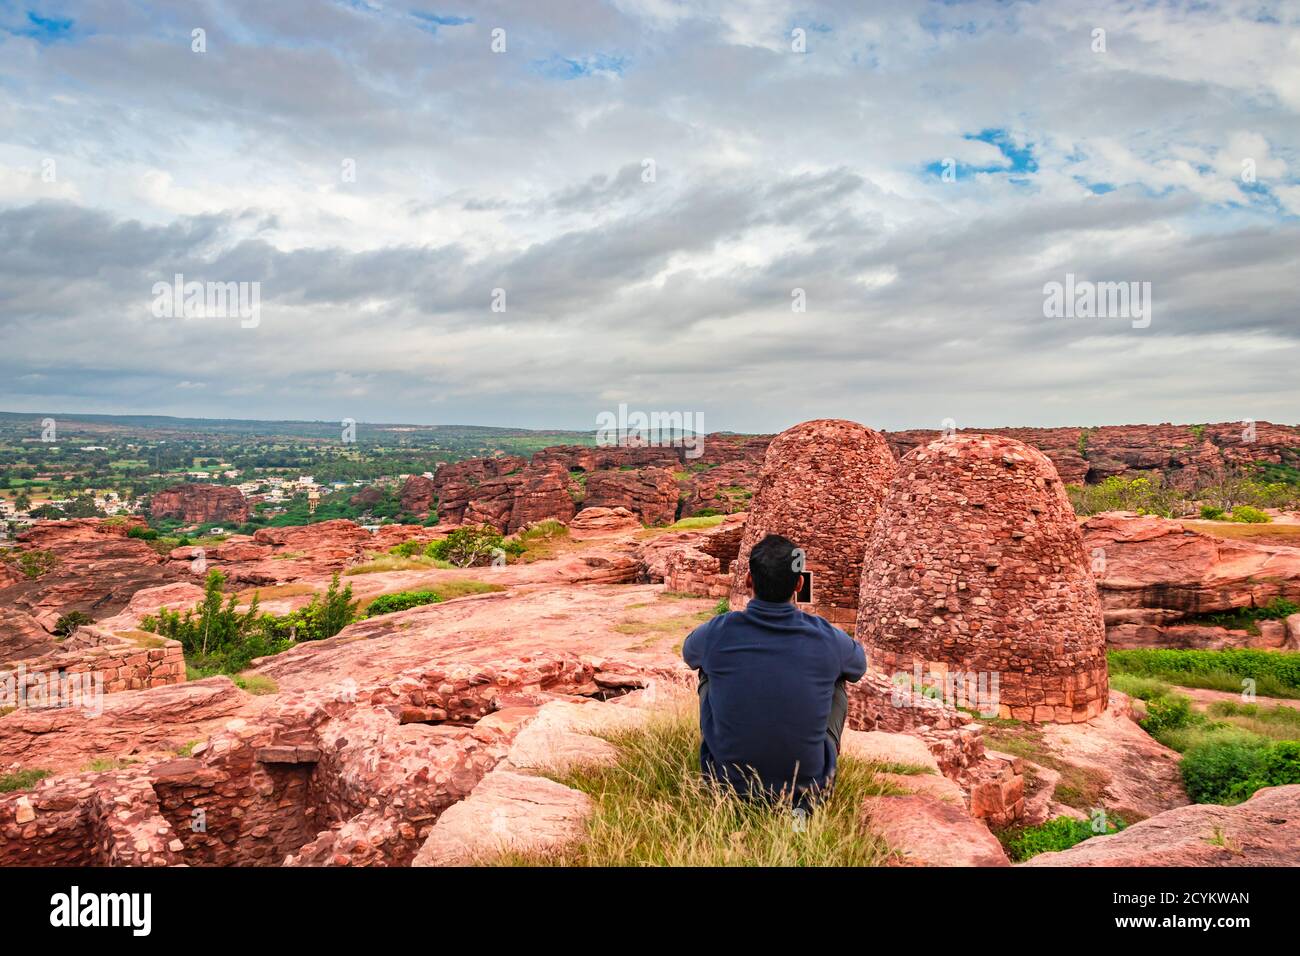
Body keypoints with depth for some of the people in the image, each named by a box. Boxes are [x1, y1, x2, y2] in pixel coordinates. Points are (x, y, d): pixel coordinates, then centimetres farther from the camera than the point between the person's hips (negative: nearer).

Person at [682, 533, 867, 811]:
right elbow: (859, 666, 15)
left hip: (728, 780, 1)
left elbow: (689, 653, 15)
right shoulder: (827, 637, -12)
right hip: (808, 784, 0)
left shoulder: (716, 633, -13)